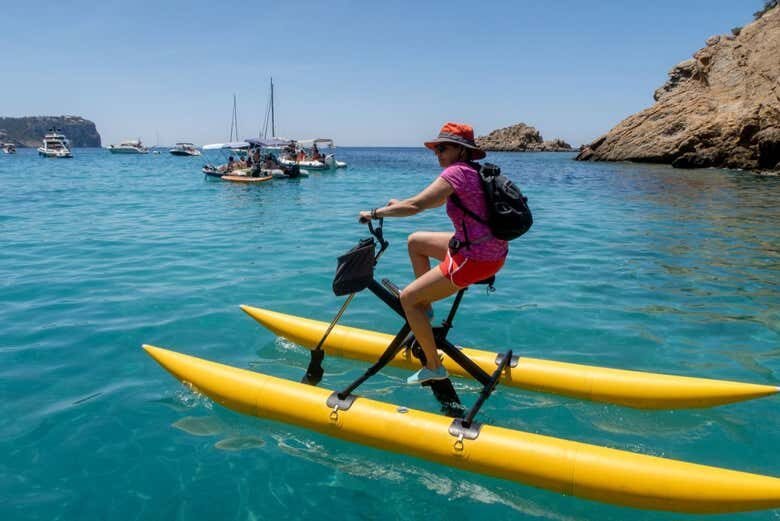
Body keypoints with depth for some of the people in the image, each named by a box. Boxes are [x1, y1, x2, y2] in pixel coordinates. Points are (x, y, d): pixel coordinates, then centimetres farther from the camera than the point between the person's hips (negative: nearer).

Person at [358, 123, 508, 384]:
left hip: (476, 259, -10)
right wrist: (400, 204, 25)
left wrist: (376, 213, -11)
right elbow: (440, 200, 26)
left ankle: (434, 367, 10)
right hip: (489, 248, 10)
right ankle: (425, 307, 29)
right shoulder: (473, 171, 11)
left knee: (407, 298, 1)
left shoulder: (457, 171, -17)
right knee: (415, 240, 23)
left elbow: (415, 206, -24)